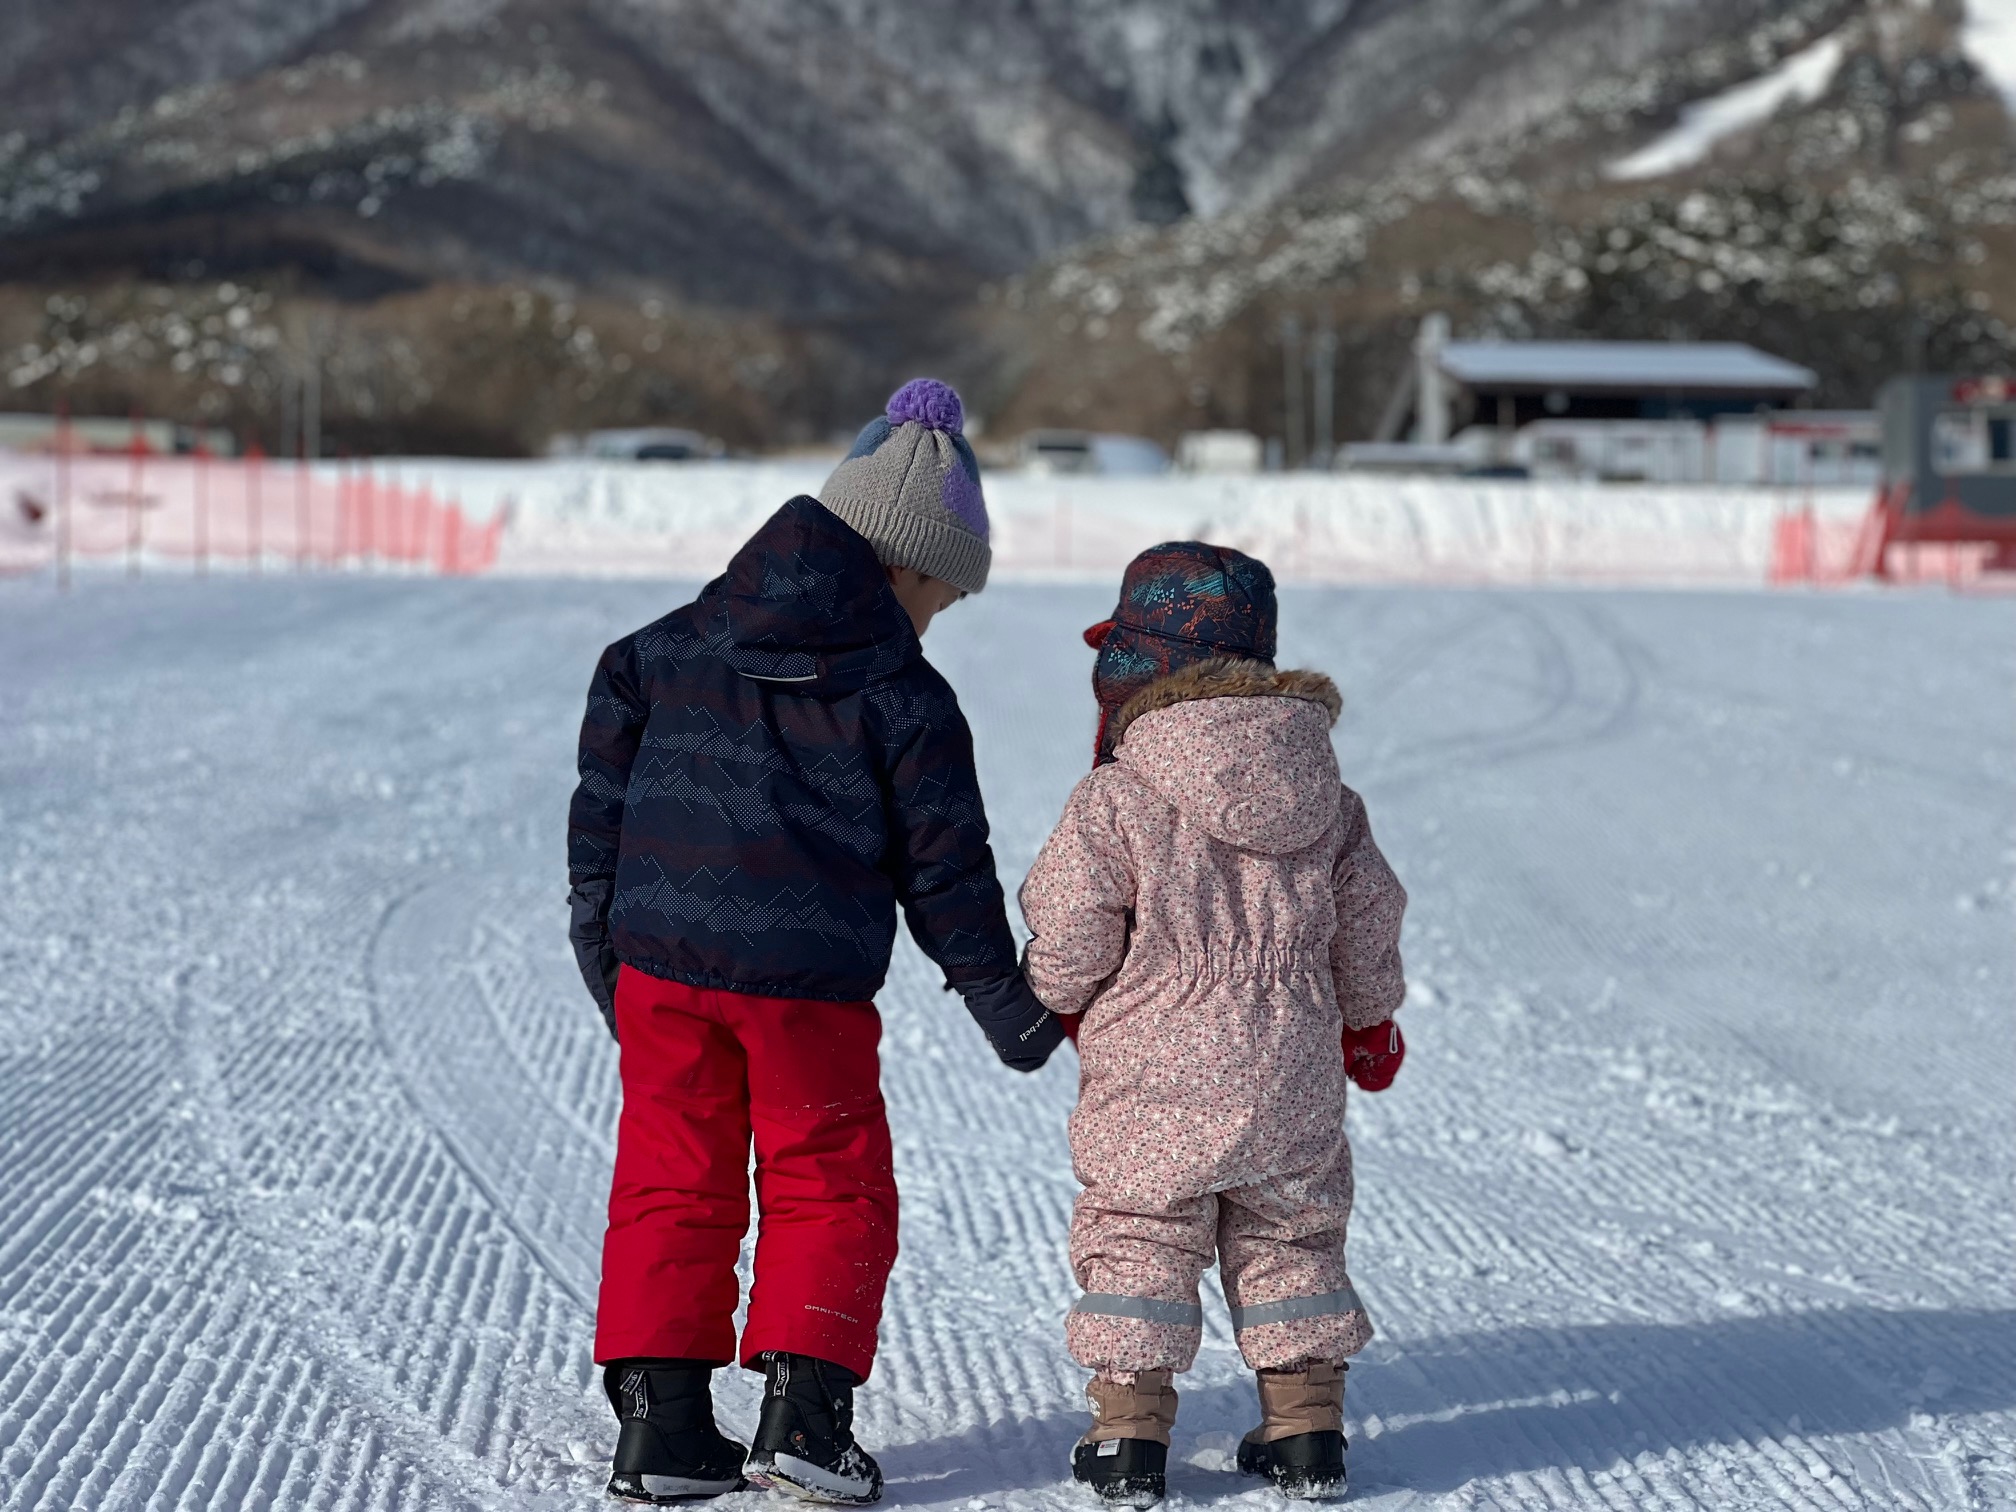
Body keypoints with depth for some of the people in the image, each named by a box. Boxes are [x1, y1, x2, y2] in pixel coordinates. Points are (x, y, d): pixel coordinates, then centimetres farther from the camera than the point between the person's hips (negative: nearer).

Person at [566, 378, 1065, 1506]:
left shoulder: (667, 651, 7)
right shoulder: (901, 694, -5)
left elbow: (604, 806, 8)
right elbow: (943, 865, -2)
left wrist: (604, 939, 17)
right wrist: (1004, 996, 8)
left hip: (661, 961, 4)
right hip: (812, 982, -3)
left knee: (673, 1184, 11)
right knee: (830, 1189, 10)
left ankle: (660, 1414, 6)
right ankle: (804, 1405, -2)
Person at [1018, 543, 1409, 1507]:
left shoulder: (1115, 802, -13)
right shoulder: (1325, 798, 4)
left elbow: (1070, 931, -11)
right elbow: (1366, 921, 11)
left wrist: (1060, 994, 12)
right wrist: (1369, 1022, 28)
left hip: (1153, 1076, -4)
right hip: (1292, 1083, 4)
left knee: (1136, 1240, 6)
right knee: (1289, 1239, 16)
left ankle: (1129, 1434, 5)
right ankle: (1306, 1428, 17)